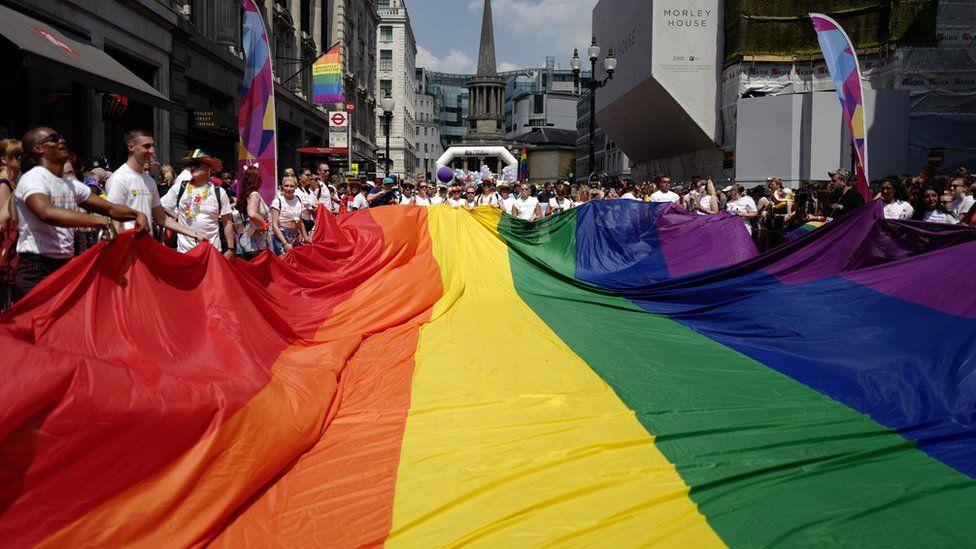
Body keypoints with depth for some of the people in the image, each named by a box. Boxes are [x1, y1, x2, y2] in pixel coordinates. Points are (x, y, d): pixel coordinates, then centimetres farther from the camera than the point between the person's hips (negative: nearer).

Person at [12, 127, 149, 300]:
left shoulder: (72, 185, 13)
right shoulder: (33, 179, -12)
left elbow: (111, 208, 11)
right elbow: (47, 213, -32)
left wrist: (137, 214, -11)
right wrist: (100, 221, -38)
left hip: (66, 266, 8)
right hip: (36, 270, -8)